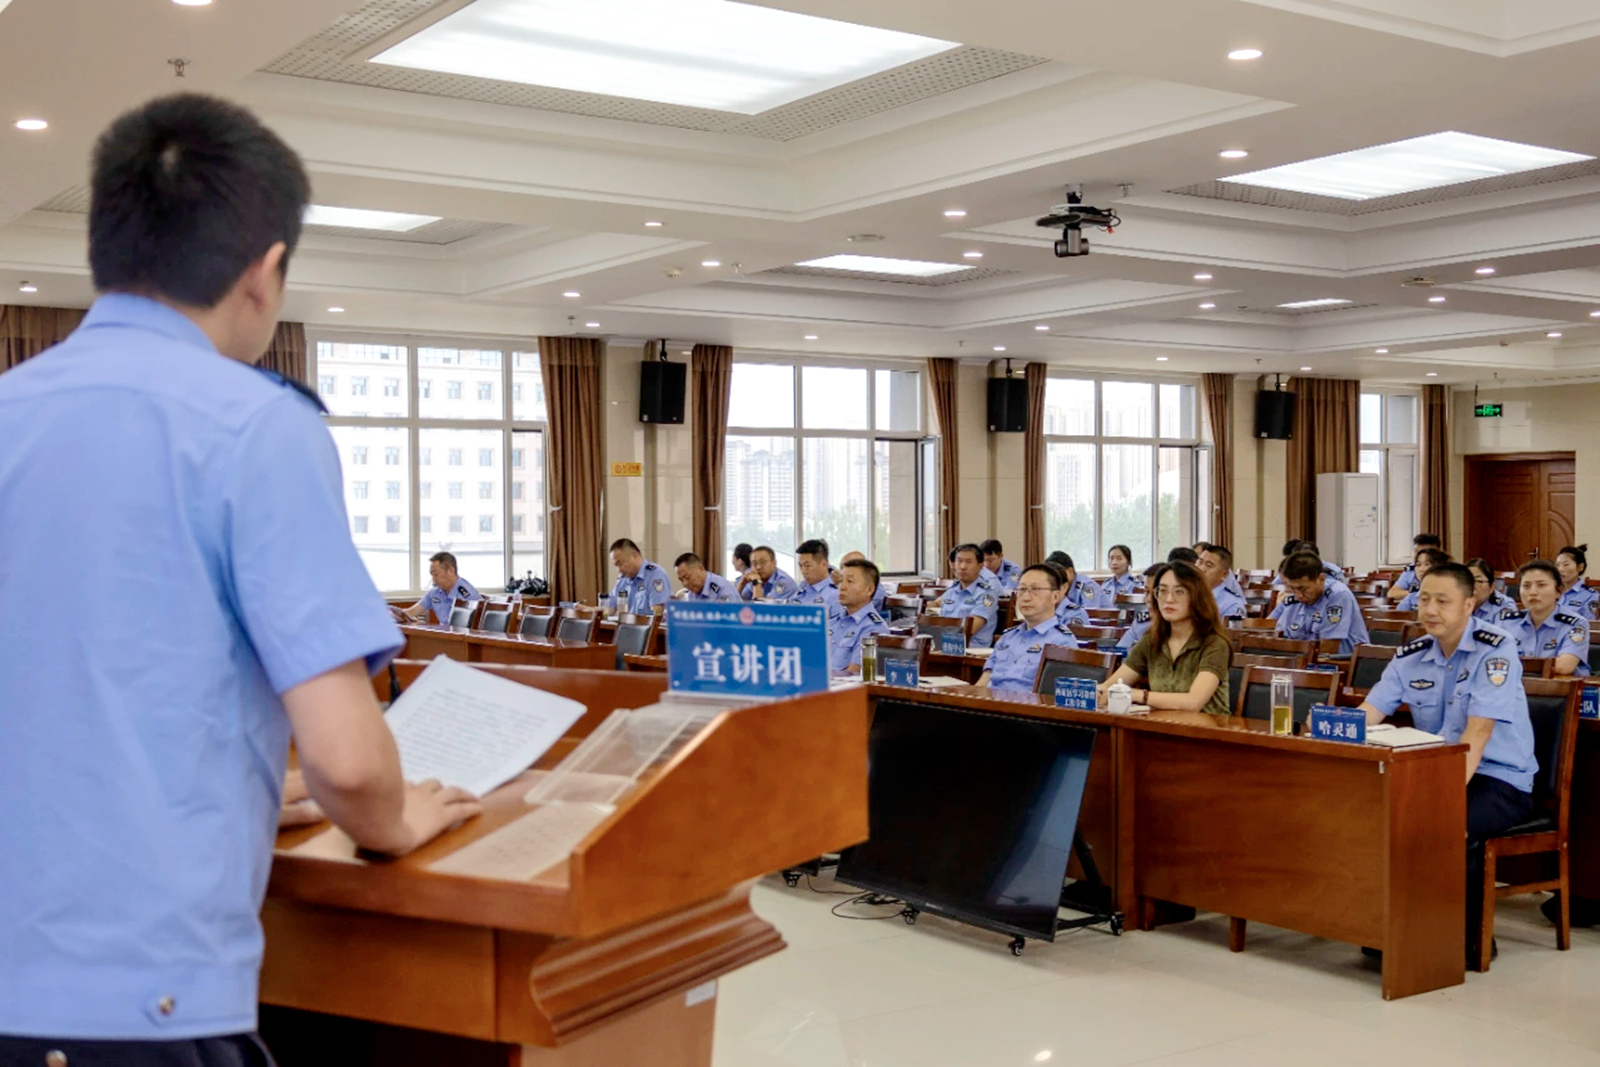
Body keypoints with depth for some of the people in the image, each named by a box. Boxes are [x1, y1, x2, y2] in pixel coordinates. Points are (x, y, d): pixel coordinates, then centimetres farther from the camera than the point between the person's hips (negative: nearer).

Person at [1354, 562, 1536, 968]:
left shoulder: (1495, 649, -14)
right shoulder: (1411, 656, 5)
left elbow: (1478, 732, -24)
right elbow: (1367, 714, 1)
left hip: (1501, 779, -6)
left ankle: (1469, 940, -11)